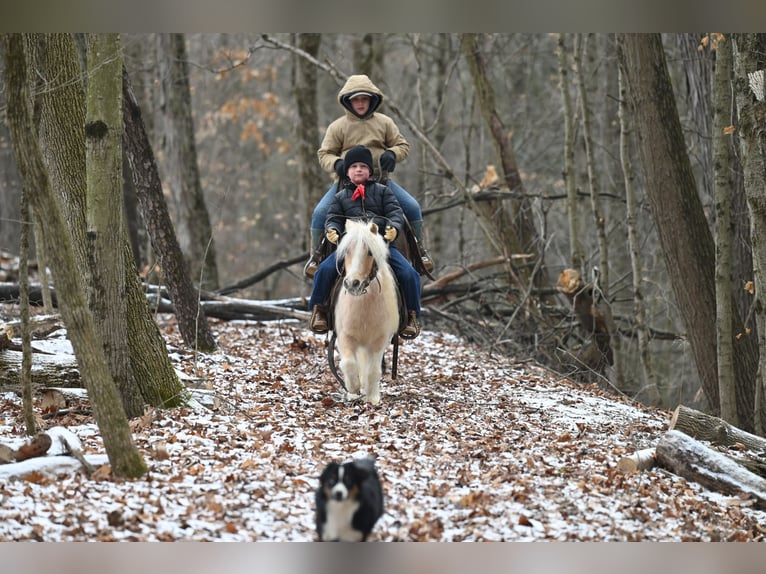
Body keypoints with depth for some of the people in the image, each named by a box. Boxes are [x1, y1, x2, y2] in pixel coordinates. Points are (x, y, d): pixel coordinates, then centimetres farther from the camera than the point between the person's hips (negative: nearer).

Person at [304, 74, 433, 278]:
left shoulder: (384, 123, 7)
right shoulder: (337, 127, 3)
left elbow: (403, 145, 10)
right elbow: (324, 154, 4)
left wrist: (392, 154, -13)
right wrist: (336, 163, -19)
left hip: (380, 179, 1)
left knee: (413, 207, -13)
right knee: (320, 212, -21)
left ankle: (419, 250, 8)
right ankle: (315, 255, -1)